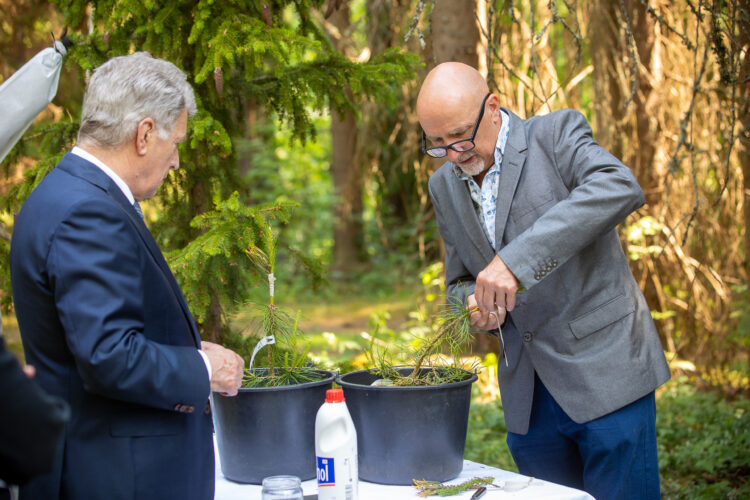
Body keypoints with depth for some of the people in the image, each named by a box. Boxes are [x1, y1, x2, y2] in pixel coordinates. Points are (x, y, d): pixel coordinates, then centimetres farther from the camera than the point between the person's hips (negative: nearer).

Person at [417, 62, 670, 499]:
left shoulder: (556, 134, -8)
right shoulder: (444, 187, 10)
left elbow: (620, 188, -28)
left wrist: (514, 260, -34)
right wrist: (478, 303, -7)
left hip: (605, 373, -5)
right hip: (528, 397, 6)